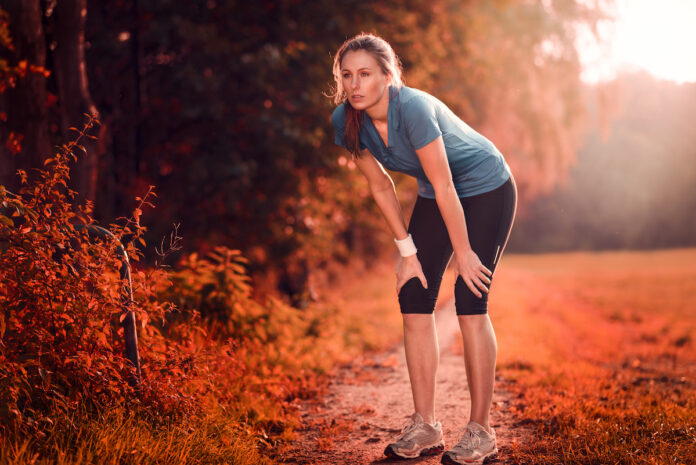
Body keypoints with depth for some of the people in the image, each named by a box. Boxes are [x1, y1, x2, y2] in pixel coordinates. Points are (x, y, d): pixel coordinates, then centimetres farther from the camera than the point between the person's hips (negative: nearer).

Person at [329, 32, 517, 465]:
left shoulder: (414, 109, -34)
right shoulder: (346, 120, -14)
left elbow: (444, 186, -28)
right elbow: (382, 187, -3)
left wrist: (463, 253, -20)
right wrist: (408, 251, -1)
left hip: (486, 190, -6)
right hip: (436, 196, 7)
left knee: (470, 301, -13)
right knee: (414, 302, -2)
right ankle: (425, 427, 6)